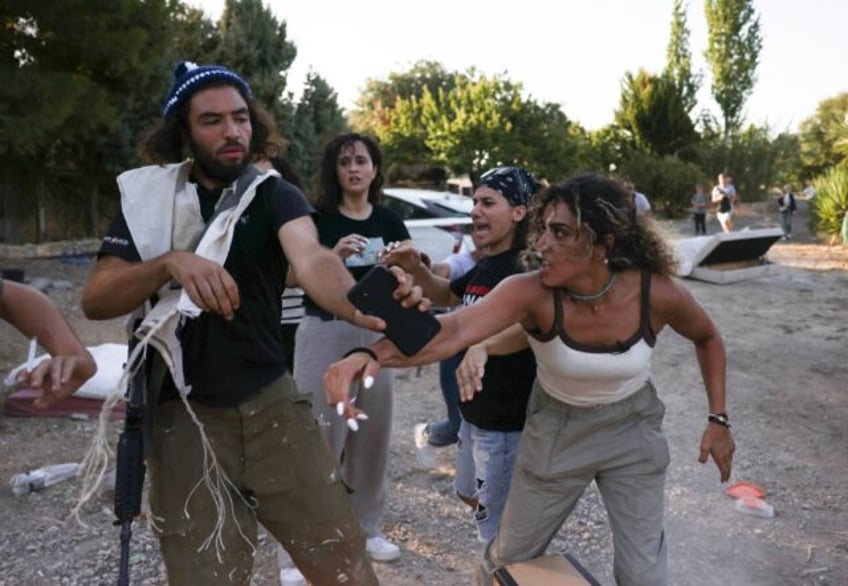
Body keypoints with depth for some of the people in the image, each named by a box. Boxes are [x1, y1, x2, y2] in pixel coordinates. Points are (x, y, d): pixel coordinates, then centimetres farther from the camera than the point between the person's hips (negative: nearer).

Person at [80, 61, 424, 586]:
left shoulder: (275, 196, -3)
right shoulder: (147, 196, 3)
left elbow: (311, 259, -25)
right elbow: (95, 300, -6)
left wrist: (361, 306, -47)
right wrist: (171, 262, -24)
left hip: (272, 403, 0)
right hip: (184, 417, 1)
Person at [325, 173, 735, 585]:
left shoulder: (657, 293, -25)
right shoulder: (532, 292, -30)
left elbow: (707, 338, -1)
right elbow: (454, 329, -49)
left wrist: (718, 418, -3)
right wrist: (372, 354, -65)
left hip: (632, 429, 1)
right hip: (557, 428, 0)